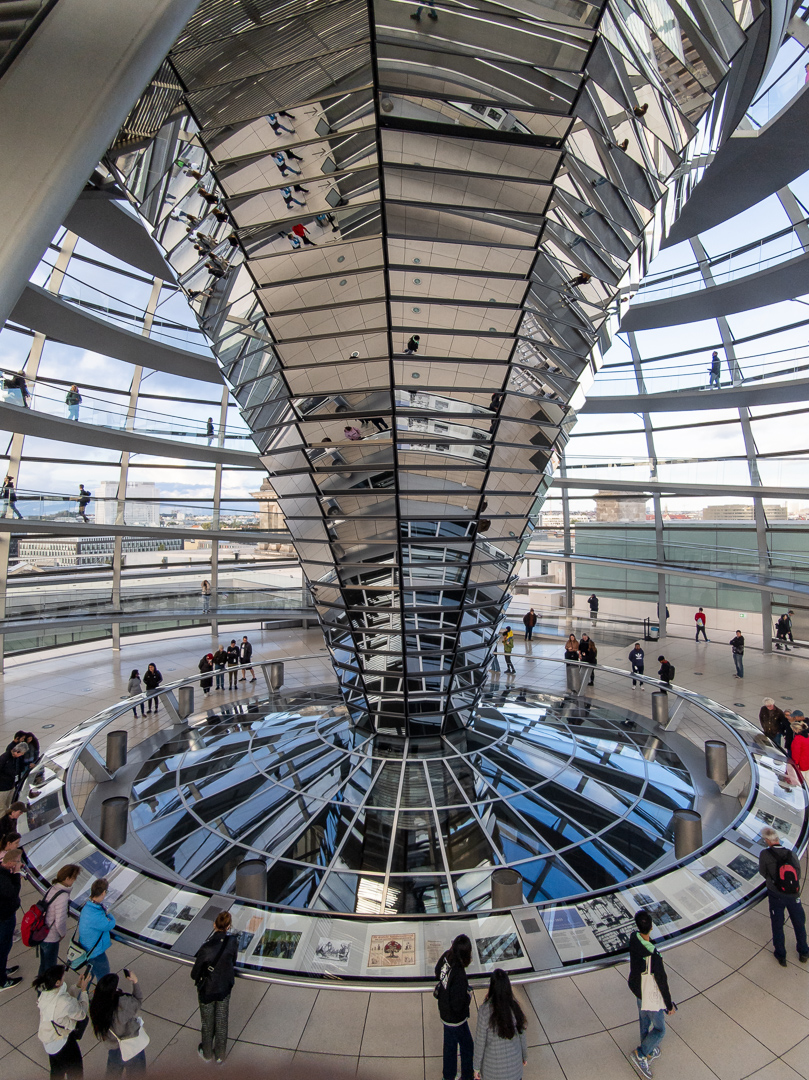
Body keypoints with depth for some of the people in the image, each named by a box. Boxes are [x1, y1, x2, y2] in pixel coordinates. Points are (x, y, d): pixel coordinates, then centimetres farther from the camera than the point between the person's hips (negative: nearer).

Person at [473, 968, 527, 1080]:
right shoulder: (514, 1006, -20)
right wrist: (524, 1055, 15)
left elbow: (480, 1041, -17)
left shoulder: (484, 1010, -28)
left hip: (493, 1064, -2)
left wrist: (476, 1066, 0)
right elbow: (521, 1034, -5)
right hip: (514, 1061, 2)